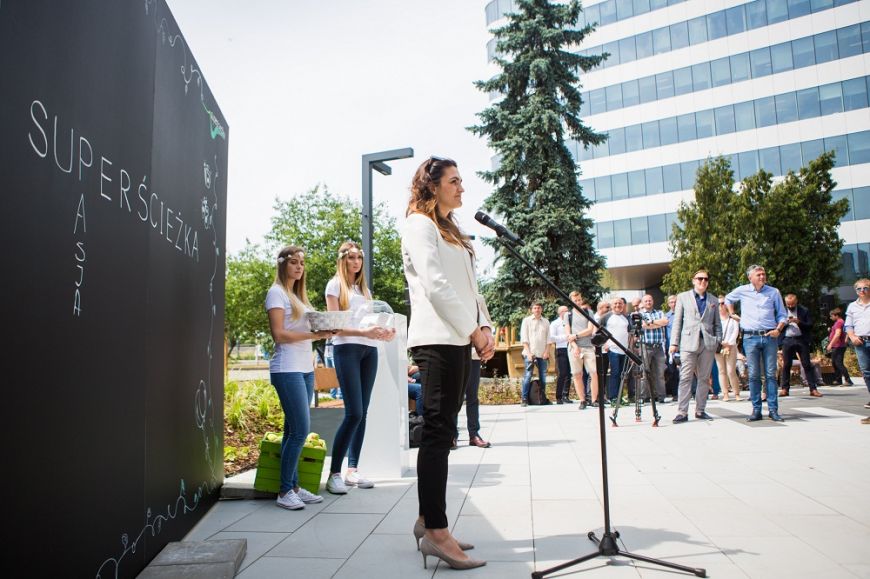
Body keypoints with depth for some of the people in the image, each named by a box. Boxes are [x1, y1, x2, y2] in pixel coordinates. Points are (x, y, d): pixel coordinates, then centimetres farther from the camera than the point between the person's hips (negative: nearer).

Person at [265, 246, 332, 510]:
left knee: (293, 431, 9)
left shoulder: (298, 295, 20)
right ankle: (285, 491, 0)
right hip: (287, 369, -8)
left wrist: (321, 332, -1)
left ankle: (294, 486, 14)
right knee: (300, 430, -10)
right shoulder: (277, 292, -4)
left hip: (305, 369, 8)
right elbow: (279, 334, -13)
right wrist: (313, 334, -18)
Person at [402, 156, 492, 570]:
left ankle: (428, 521, 16)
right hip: (437, 339, -9)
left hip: (458, 340, 9)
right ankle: (436, 532, -7)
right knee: (438, 432, -10)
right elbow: (435, 285, -14)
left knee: (442, 432, 9)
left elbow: (469, 287, 20)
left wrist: (484, 326, 5)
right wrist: (472, 330, -12)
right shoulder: (419, 224, -2)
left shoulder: (451, 232, 25)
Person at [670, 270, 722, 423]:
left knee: (704, 378, 5)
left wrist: (718, 341, 2)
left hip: (708, 343, 3)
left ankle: (700, 410, 13)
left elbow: (717, 324, 16)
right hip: (689, 343, -3)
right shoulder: (683, 297, 10)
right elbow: (677, 321, 6)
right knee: (685, 378, -7)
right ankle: (682, 412, -7)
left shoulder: (712, 301, 16)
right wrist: (674, 343, -1)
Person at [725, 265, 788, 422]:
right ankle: (756, 410, 6)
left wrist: (778, 329, -6)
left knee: (771, 374, 0)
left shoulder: (774, 292, 6)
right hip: (750, 338, 0)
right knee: (753, 375, 1)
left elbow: (782, 315, 10)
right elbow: (728, 299, 27)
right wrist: (732, 314, 16)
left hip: (769, 337, 0)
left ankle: (773, 410, 4)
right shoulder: (742, 291, 6)